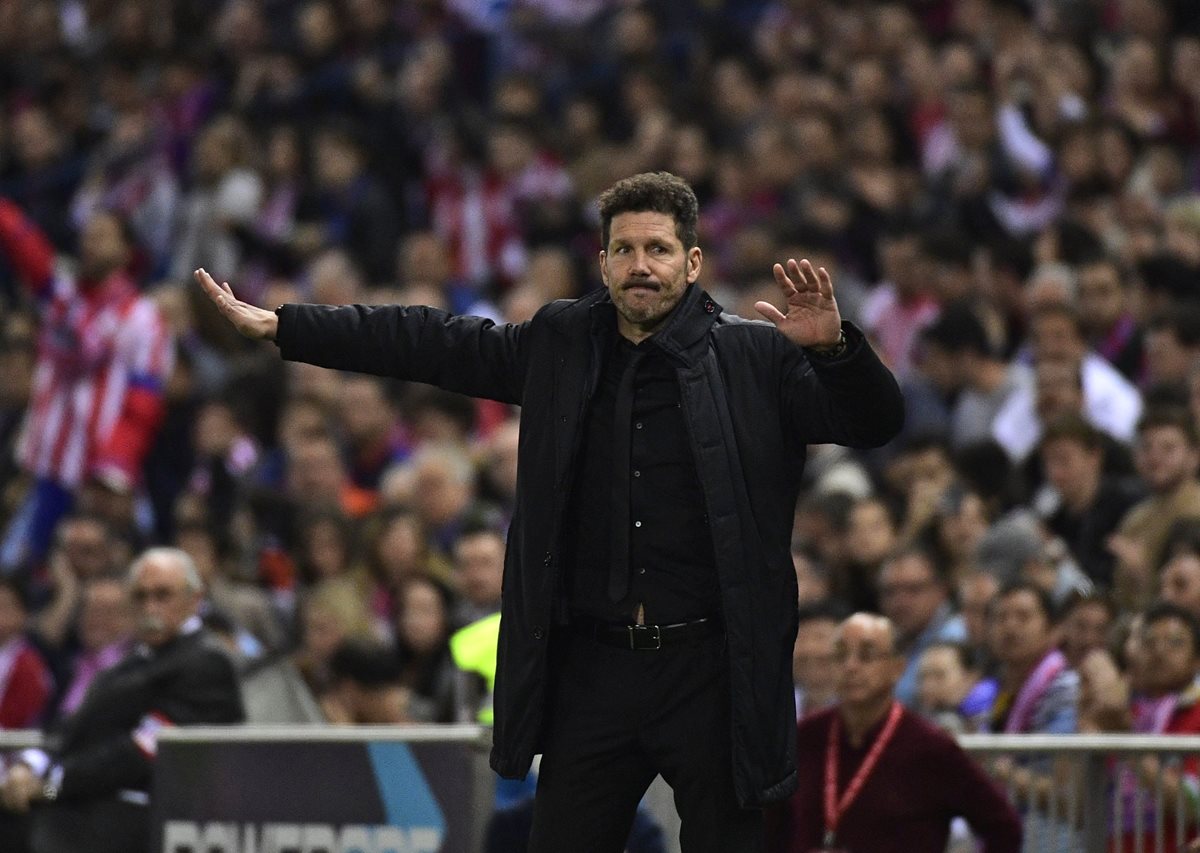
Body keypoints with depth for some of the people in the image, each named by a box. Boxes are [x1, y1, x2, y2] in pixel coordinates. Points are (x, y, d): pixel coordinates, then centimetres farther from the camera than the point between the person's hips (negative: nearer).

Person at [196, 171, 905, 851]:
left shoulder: (757, 355, -1)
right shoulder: (562, 344, 9)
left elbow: (877, 423, -5)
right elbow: (431, 343, 13)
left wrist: (834, 347, -26)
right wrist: (280, 326, 11)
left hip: (710, 673, -3)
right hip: (592, 667, 3)